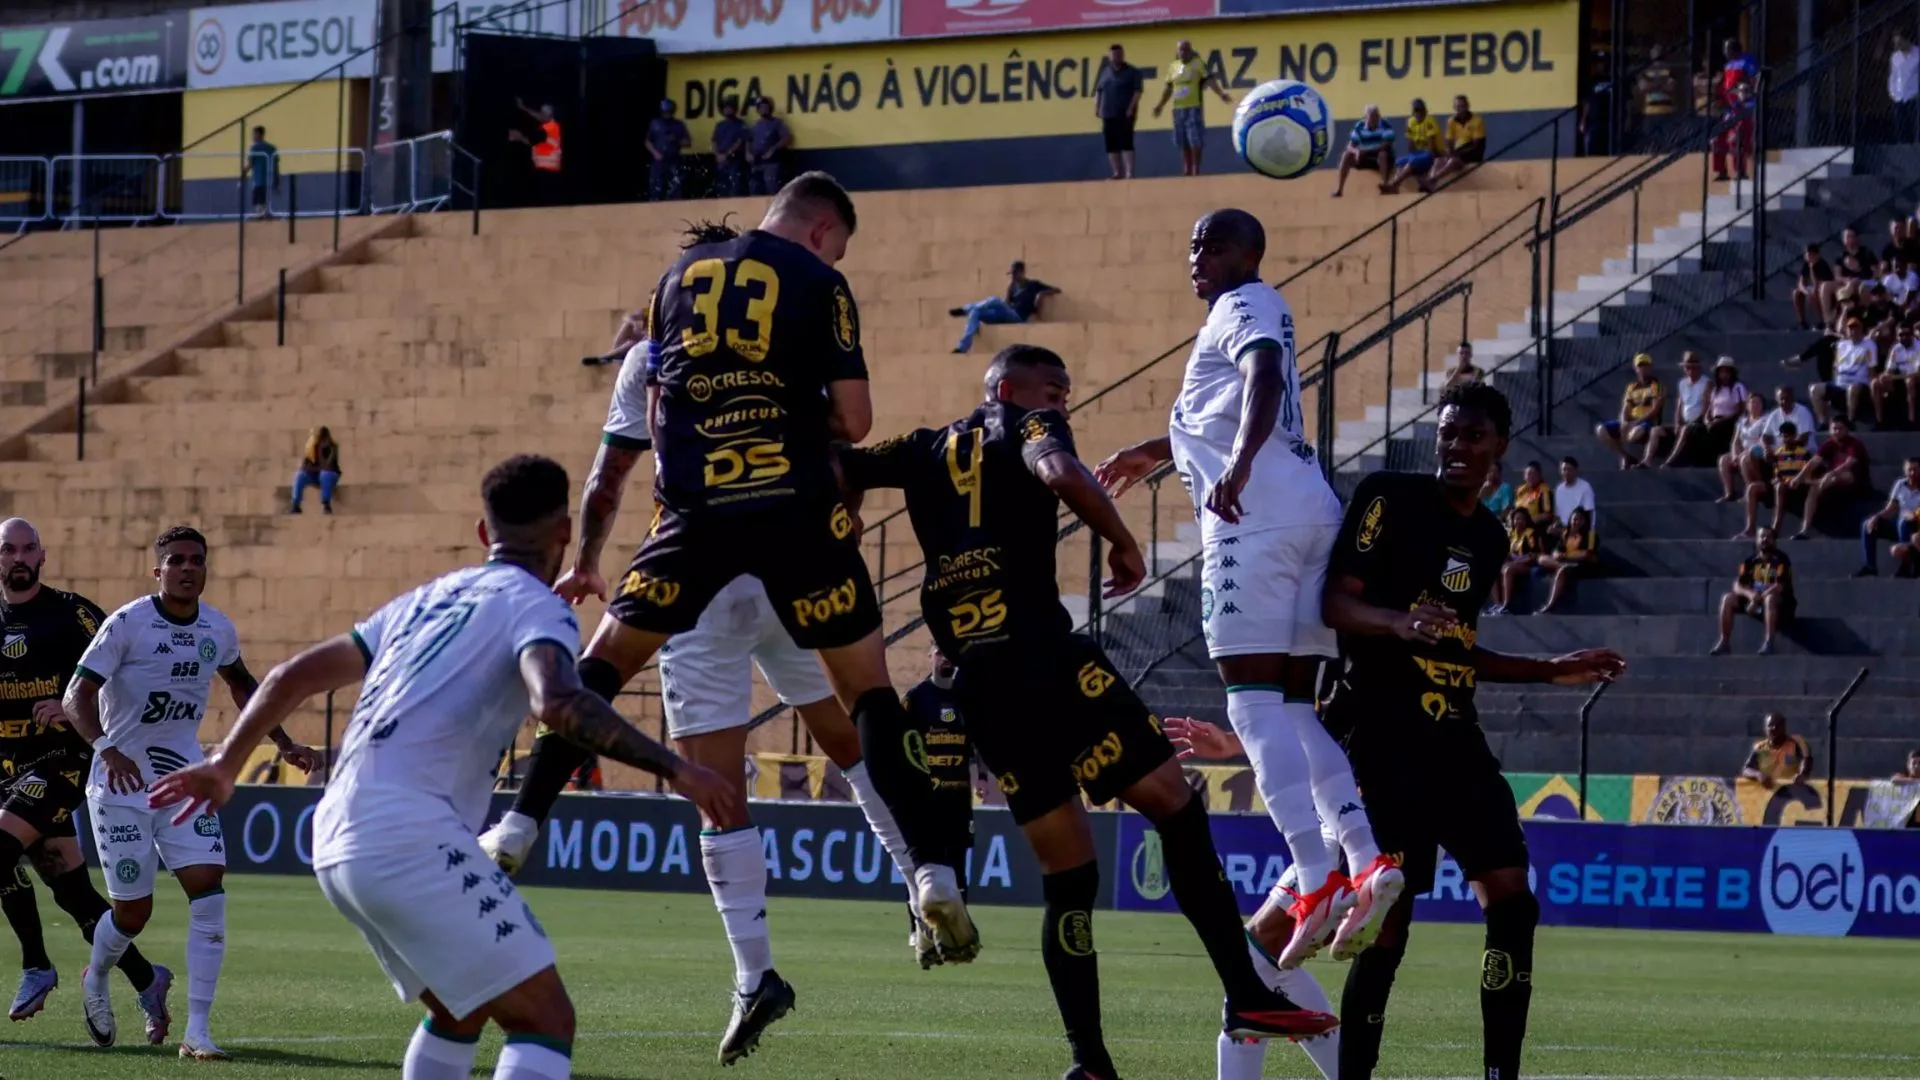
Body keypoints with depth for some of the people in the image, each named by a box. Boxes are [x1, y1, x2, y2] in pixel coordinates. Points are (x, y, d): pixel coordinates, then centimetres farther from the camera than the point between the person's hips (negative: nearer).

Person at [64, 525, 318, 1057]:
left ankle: (197, 1030, -12)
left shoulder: (218, 629, 3)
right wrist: (106, 749, -37)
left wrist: (284, 744, 20)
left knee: (208, 890, -14)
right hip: (121, 781, -4)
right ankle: (97, 979, 37)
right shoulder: (127, 624, -14)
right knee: (133, 909, 2)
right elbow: (76, 697, -20)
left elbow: (242, 684, 25)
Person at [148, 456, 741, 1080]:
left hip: (337, 844, 9)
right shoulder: (535, 606, 0)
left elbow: (294, 676, 29)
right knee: (545, 1018, -10)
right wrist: (672, 768, -21)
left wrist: (226, 764, 40)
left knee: (461, 1007, 27)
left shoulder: (427, 600, 24)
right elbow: (556, 702, -22)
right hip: (411, 839, -9)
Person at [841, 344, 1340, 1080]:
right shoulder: (1024, 426, 5)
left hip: (975, 687, 6)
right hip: (1044, 660, -6)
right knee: (1174, 804, 0)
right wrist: (1125, 544, -6)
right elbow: (1060, 473, -17)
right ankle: (1245, 996, -9)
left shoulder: (927, 452, 22)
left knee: (1067, 875, 12)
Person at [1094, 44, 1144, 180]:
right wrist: (1096, 107, 7)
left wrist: (1131, 108, -16)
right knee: (1111, 145, 4)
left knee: (1125, 143, -11)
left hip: (1125, 114, -6)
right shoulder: (1105, 73, 15)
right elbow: (1098, 91, 19)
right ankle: (1118, 173, 9)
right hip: (1108, 114, 6)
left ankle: (1129, 173, -12)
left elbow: (1138, 91, -7)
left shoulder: (1132, 72, -1)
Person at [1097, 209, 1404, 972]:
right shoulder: (1258, 311, 27)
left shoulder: (1246, 308, -1)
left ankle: (1317, 882, -22)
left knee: (1255, 700, -11)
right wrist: (1160, 451, 58)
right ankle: (1367, 861, -1)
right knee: (1292, 705, 12)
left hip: (1256, 517, -9)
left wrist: (1237, 467, -37)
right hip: (1313, 513, 9)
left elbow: (1265, 379, -23)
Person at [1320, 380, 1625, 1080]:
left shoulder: (1488, 537, 16)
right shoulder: (1389, 498, -5)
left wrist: (1552, 672, 23)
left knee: (1511, 900, -3)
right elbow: (1335, 603, -13)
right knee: (1388, 923, -10)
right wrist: (1399, 621, -32)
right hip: (1382, 740, -7)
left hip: (1454, 741, 7)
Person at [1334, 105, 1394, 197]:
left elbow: (1387, 145, -27)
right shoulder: (1359, 127, -5)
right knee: (1346, 156, -16)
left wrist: (1366, 150, -34)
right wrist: (1356, 151, -34)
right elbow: (1350, 146, -8)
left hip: (1383, 159, -4)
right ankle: (1339, 189, -17)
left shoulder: (1385, 126, -16)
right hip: (1366, 159, 4)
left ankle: (1384, 183, -37)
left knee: (1383, 153, -37)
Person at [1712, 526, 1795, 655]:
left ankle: (1768, 643, -42)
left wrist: (1758, 598, -28)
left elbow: (1779, 587, -21)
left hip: (1781, 606, -5)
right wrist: (1750, 594, -26)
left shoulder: (1781, 560, -10)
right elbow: (1737, 586, -3)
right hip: (1754, 602, 5)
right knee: (1728, 599, -14)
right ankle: (1724, 642, -15)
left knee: (1771, 598, -39)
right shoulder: (1750, 562, 4)